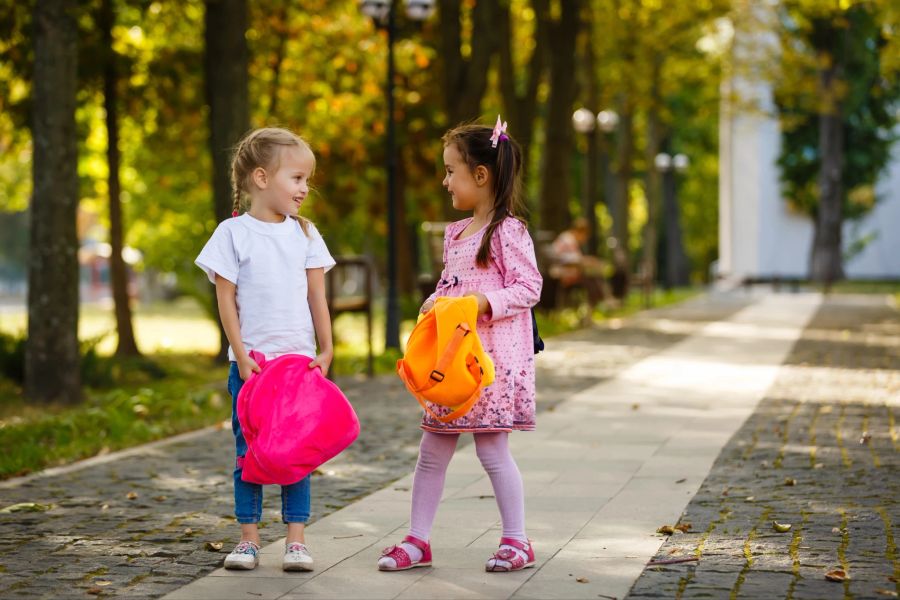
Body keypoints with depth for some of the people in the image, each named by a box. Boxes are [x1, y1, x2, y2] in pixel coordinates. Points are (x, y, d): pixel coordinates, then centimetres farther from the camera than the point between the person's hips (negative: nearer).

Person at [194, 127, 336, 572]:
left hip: (300, 361, 2)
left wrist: (326, 350, 0)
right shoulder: (233, 233, -3)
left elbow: (317, 297, 7)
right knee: (249, 451, 3)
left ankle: (296, 539, 7)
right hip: (251, 363, -2)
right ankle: (248, 538, 11)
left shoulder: (304, 234, 7)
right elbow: (226, 300, -4)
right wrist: (241, 355, -10)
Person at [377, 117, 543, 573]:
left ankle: (517, 541, 9)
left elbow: (529, 288, -13)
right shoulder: (456, 233, 14)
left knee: (492, 449, -3)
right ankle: (417, 540, 14)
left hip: (494, 358, -8)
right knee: (432, 450, 8)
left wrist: (484, 302, -24)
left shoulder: (508, 231, -10)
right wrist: (435, 302, 2)